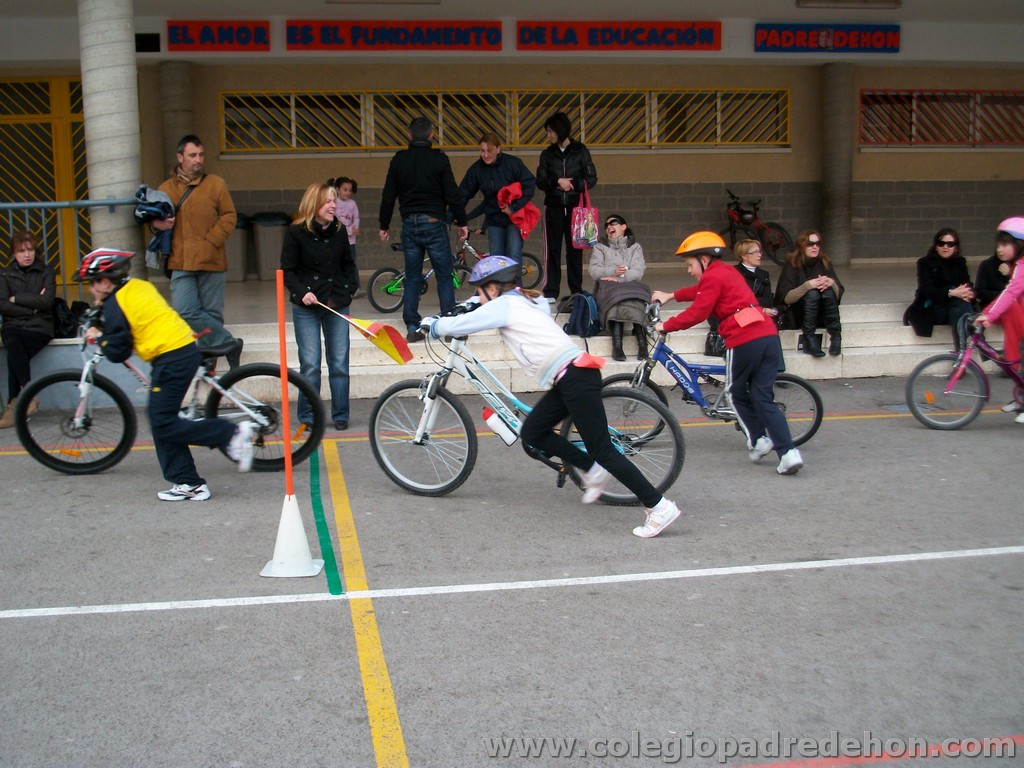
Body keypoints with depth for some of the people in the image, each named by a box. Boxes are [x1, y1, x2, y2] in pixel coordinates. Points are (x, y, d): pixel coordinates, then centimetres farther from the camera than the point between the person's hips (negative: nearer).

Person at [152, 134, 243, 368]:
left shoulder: (215, 183, 6)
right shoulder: (166, 188, 13)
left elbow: (229, 216, 3)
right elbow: (155, 219, 21)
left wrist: (210, 241, -9)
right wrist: (158, 223, -3)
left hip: (211, 260, -2)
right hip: (181, 263, 2)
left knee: (212, 313, 3)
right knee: (186, 311, -12)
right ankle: (229, 344, -2)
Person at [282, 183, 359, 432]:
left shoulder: (339, 231, 4)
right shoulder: (296, 233, -6)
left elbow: (348, 265, 16)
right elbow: (287, 271, -3)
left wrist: (347, 292, 4)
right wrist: (302, 292, -17)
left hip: (337, 306, 3)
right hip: (306, 307, -3)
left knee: (339, 363, 4)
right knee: (310, 364, -1)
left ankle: (340, 415, 15)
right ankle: (308, 416, 13)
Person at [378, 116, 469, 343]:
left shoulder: (398, 160, 3)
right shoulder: (439, 159, -6)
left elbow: (388, 196, 6)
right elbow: (452, 194, -7)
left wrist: (384, 226, 15)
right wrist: (461, 222, 3)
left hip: (409, 225, 3)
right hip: (434, 223, -3)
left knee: (412, 278, 9)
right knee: (444, 277, 3)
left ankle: (412, 328, 7)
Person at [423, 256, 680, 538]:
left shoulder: (503, 305, -4)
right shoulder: (526, 300, 20)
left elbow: (457, 326, -2)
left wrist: (432, 324, 16)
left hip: (575, 377, -9)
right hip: (572, 374, 9)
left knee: (602, 450, -7)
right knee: (531, 434, 14)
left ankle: (659, 507, -4)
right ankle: (593, 470, 19)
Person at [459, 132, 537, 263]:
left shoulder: (513, 163, -11)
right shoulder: (476, 169, -2)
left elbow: (530, 185, -11)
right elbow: (463, 194, 0)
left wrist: (514, 208, -17)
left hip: (515, 217, -3)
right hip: (494, 219, 3)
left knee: (514, 257, -11)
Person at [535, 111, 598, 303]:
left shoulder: (580, 151, 2)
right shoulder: (547, 154, 8)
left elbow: (591, 179, 0)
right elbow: (540, 182, 2)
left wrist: (572, 184, -14)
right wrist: (557, 182, -15)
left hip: (575, 206, -1)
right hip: (553, 207, 1)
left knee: (575, 249, 2)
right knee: (552, 248, -2)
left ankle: (576, 291, 11)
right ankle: (551, 292, 0)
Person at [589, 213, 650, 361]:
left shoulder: (635, 247, 21)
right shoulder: (600, 247, 22)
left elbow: (638, 272, 3)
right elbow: (594, 271, 4)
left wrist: (619, 278, -13)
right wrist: (613, 271, -13)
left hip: (629, 285, 1)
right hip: (608, 287, -1)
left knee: (636, 298, -36)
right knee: (615, 296, -37)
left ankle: (642, 342, -43)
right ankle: (617, 344, -48)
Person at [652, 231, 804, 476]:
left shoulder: (713, 277, -3)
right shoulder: (727, 272, 25)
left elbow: (696, 313, -10)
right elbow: (699, 291, 42)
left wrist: (665, 326, 0)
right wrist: (670, 296, 52)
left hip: (744, 340, -8)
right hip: (768, 336, 8)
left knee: (738, 393, 14)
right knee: (764, 398, 6)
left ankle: (758, 440, 11)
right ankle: (788, 452, -3)